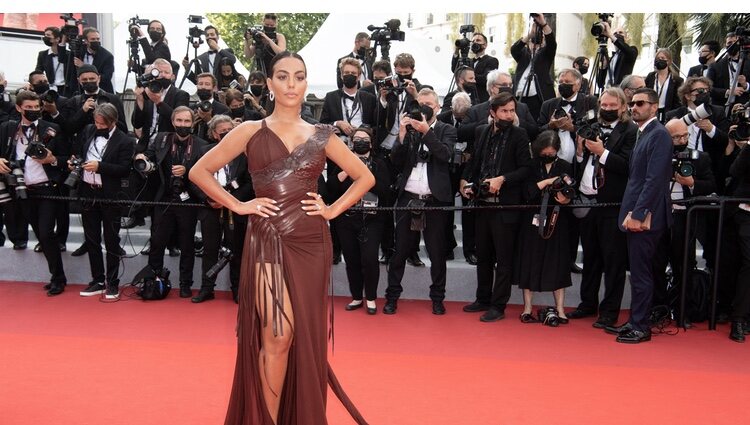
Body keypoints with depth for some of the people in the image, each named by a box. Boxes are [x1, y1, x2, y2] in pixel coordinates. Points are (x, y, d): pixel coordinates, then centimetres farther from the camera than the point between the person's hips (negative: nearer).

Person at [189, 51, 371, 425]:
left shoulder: (321, 136, 8)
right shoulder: (251, 131, 3)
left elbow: (364, 177, 16)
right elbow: (199, 172, 5)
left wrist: (333, 209, 4)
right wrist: (238, 205, -3)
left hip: (311, 243, 3)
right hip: (267, 240, -2)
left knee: (306, 335, 7)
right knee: (277, 334, -12)